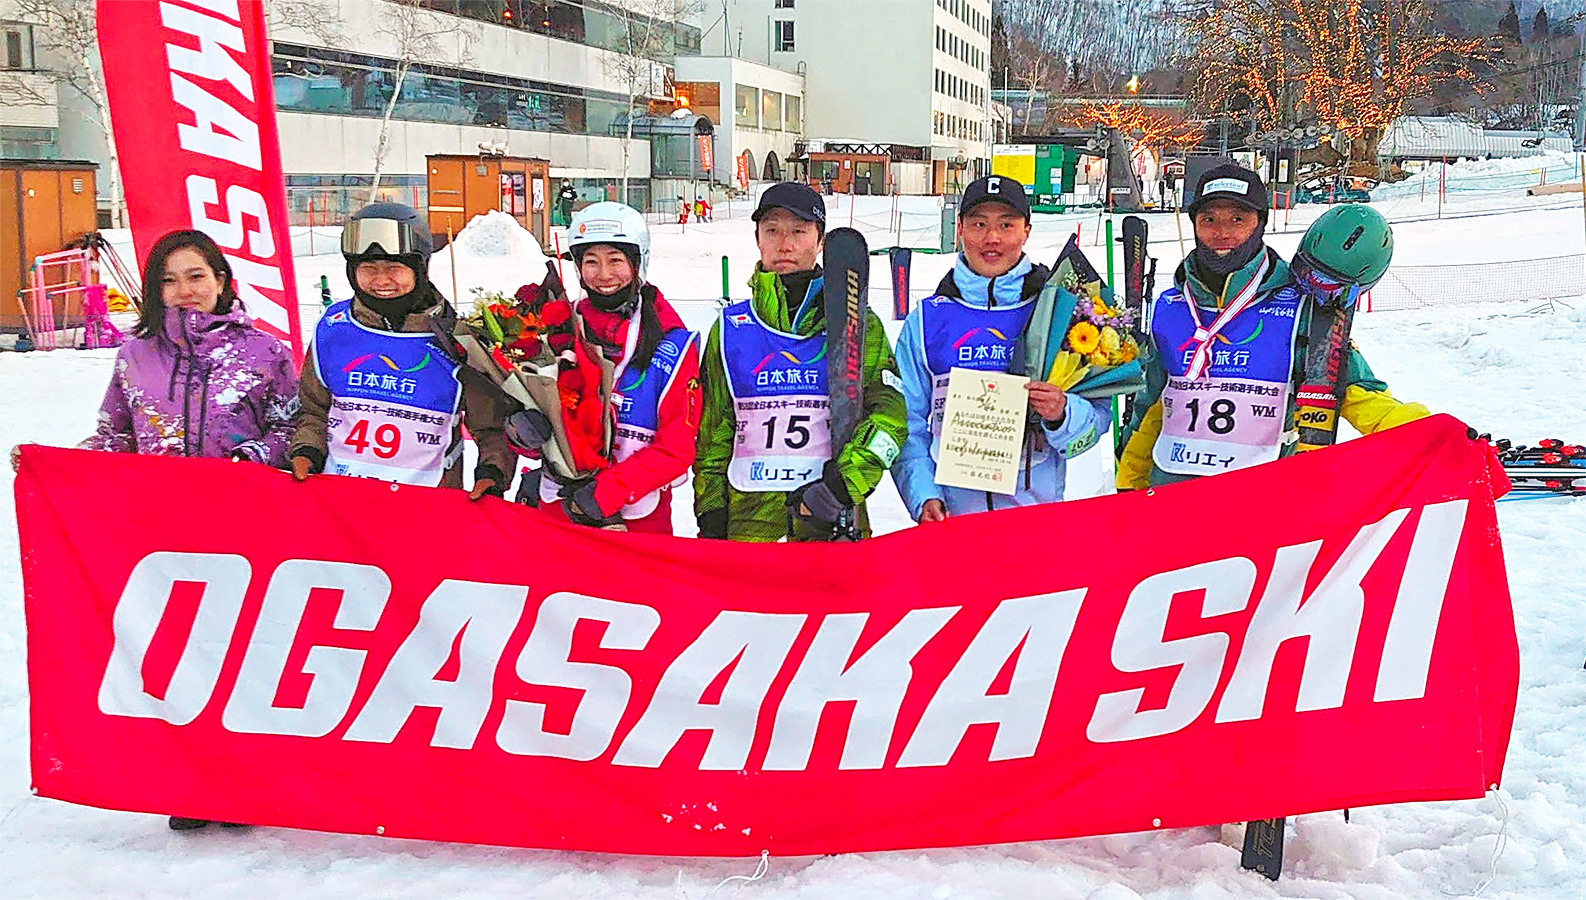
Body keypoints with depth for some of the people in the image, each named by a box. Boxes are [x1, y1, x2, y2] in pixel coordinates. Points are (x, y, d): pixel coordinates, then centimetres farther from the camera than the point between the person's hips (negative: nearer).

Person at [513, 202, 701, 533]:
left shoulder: (672, 344, -5)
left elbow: (676, 450, -8)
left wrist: (606, 492, -17)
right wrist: (523, 431, -14)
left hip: (640, 521, -2)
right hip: (557, 512, 2)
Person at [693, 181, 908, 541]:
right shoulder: (730, 329, 10)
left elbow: (890, 417, -5)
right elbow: (712, 434, 13)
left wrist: (840, 485, -18)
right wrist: (710, 518, 8)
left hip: (834, 526, -1)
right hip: (748, 523, 2)